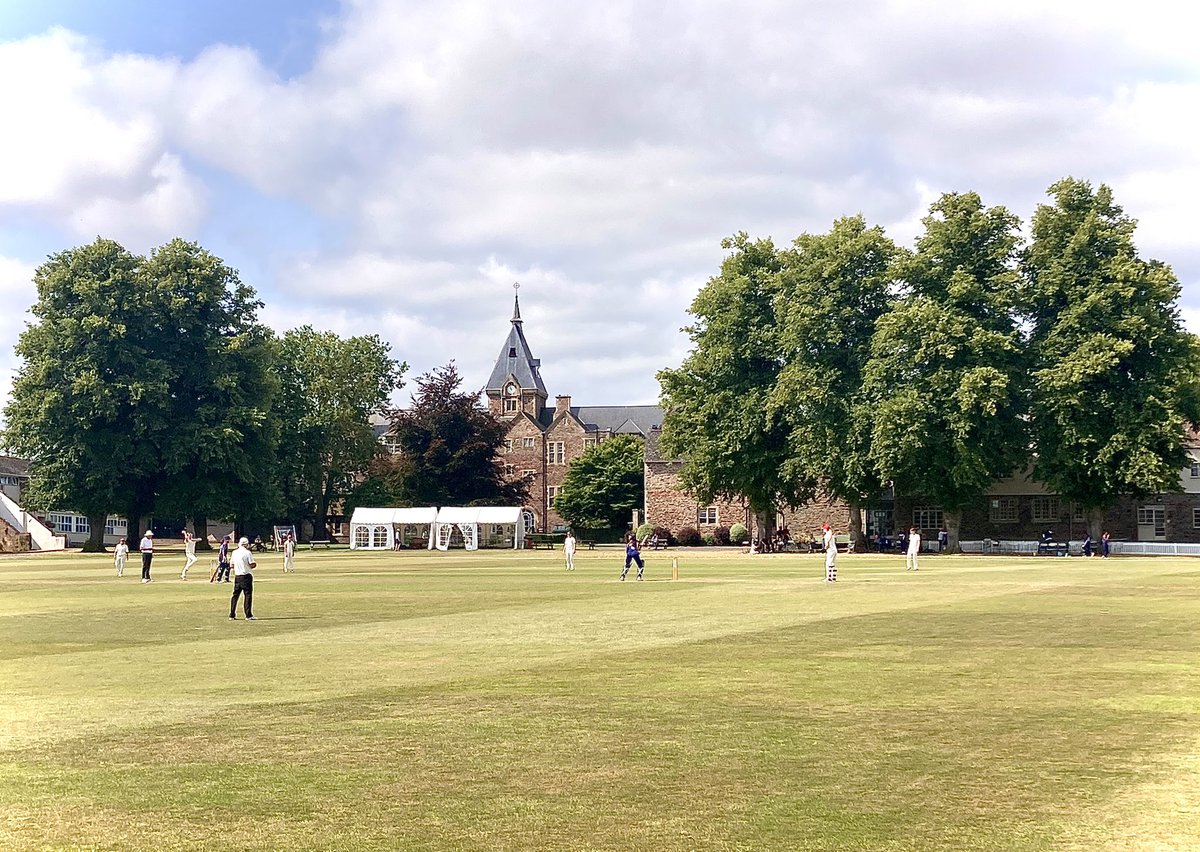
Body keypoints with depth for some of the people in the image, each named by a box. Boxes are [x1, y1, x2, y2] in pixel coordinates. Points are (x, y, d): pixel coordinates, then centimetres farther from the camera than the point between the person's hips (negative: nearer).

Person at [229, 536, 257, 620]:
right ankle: (248, 615, -5)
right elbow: (252, 565, -12)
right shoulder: (247, 553, -12)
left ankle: (232, 615, 14)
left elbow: (233, 565, 13)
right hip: (246, 576, -6)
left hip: (237, 576, 6)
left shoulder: (234, 553, 6)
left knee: (235, 595, 12)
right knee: (248, 595, -2)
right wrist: (255, 565, 8)